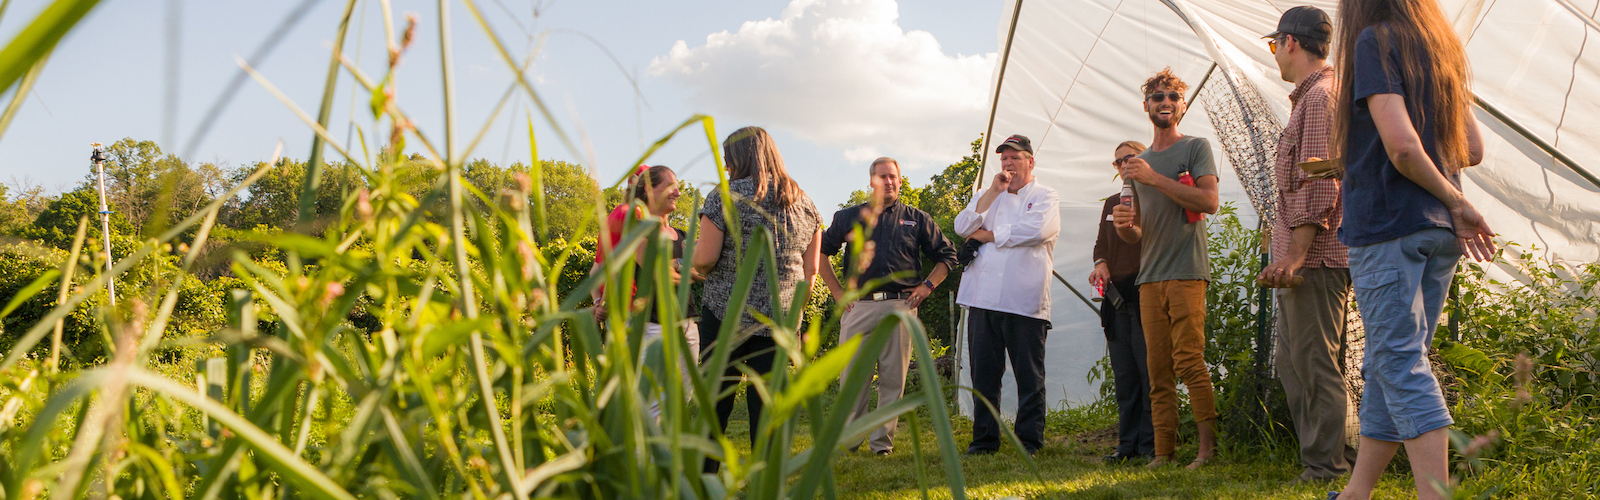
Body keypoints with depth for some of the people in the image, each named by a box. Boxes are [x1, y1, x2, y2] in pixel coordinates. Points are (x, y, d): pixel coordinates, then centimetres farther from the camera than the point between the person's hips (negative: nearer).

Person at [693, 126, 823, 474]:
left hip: (727, 312, -3)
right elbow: (811, 267, 10)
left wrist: (693, 252, 10)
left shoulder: (725, 197, -7)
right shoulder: (803, 203, 9)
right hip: (779, 316, 4)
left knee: (717, 396, 7)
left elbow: (705, 258, -12)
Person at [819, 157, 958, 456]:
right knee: (851, 374, -2)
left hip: (899, 306, 0)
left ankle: (882, 439, 8)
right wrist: (837, 291, 8)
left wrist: (926, 286, 6)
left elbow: (947, 255, 18)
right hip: (857, 305, 0)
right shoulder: (849, 217, 14)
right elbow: (820, 252, 17)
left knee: (893, 377, -1)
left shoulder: (917, 219, 13)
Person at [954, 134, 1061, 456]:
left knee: (1029, 375, -2)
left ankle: (1029, 440, 6)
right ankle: (984, 439, 12)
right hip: (983, 297, 4)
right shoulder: (990, 197, 22)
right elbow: (962, 227, 6)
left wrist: (986, 234, -3)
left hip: (1024, 300, -4)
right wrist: (993, 191, -1)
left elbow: (1033, 230, -13)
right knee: (984, 373, 5)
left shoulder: (1045, 197, 7)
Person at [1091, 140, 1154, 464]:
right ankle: (1128, 444, 12)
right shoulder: (1112, 203, 21)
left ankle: (1151, 445, -1)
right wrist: (1101, 263, 2)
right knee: (1123, 374, 7)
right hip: (1117, 297, 6)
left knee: (1149, 372, -7)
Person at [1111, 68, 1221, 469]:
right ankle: (1163, 451, 3)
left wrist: (1155, 178, -14)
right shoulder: (1139, 162, 22)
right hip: (1149, 275, 5)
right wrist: (1123, 225, 2)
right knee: (1158, 369, 2)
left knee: (1189, 361, -13)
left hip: (1187, 271, -5)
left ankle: (1209, 447, -8)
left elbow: (1210, 201, -10)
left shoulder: (1196, 148, 6)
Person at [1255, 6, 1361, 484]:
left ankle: (1328, 466, 0)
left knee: (1316, 363, -6)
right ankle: (1340, 453, 19)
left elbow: (1321, 183, -20)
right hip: (1304, 257, 11)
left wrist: (1296, 253, -23)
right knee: (1291, 359, 13)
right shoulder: (1310, 97, 21)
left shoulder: (1321, 97, -11)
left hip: (1316, 255, -10)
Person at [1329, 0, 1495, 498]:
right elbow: (1472, 149, 18)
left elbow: (1401, 145, -18)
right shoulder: (1442, 48, 17)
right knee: (1389, 364, 12)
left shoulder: (1375, 41, -7)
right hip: (1439, 230, 8)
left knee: (1401, 364, -7)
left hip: (1388, 222, -8)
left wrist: (1457, 202, -6)